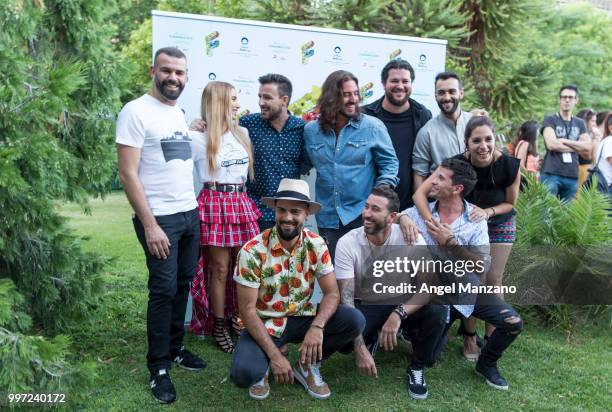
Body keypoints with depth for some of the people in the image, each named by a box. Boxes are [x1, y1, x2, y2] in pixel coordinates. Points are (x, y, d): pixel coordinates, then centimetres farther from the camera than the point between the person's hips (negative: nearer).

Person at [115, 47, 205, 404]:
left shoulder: (180, 113, 13)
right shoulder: (136, 111, -10)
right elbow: (128, 174, -15)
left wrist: (193, 209, 10)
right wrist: (150, 225, -18)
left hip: (190, 214, 7)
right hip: (160, 218, -7)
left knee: (183, 285, 13)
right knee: (164, 290, -2)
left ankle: (175, 348, 29)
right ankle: (159, 366, 14)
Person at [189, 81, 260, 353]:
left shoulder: (242, 133, 13)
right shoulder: (198, 138, -5)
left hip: (241, 202, 5)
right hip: (215, 203, -5)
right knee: (220, 268, 1)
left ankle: (239, 320, 23)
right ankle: (219, 327, 16)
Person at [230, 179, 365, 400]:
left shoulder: (316, 245, -10)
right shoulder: (253, 251, -21)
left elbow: (332, 293, -10)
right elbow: (247, 309, -18)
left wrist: (317, 327, -31)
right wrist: (275, 355, -24)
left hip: (301, 318, 4)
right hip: (264, 324, -3)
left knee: (355, 321, -19)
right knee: (244, 373, -31)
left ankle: (307, 365, 4)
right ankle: (263, 365, 8)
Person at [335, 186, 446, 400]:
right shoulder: (347, 243, -20)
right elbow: (346, 299, -23)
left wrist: (398, 314, -40)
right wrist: (360, 348, -32)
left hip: (402, 303, 1)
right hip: (365, 306, 0)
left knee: (437, 310, -30)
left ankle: (416, 367, -1)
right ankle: (370, 339, 9)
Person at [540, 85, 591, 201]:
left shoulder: (580, 124, 16)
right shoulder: (550, 120, 2)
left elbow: (587, 148, 3)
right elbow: (552, 144, -13)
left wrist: (564, 141, -8)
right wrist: (578, 148, -2)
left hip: (572, 177, 5)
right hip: (551, 174, -4)